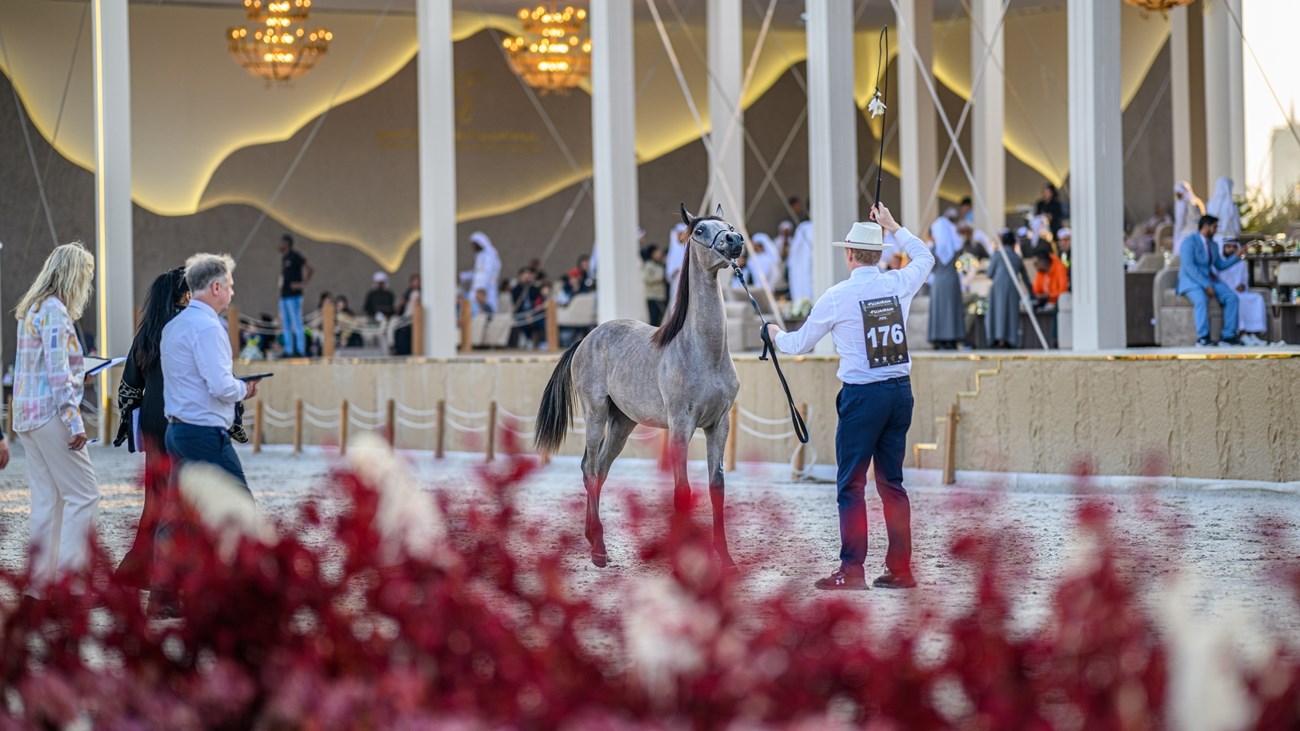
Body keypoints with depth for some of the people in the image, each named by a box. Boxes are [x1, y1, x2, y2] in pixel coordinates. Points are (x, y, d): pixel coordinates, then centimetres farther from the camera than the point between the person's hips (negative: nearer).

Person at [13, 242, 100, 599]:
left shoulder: (32, 309, 16)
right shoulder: (55, 311, -13)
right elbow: (58, 372, -19)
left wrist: (79, 375, 24)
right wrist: (75, 422, -19)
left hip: (28, 416, 9)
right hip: (51, 413, -9)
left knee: (46, 499, 10)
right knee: (83, 493, -5)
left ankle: (41, 579, 10)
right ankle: (67, 575, -8)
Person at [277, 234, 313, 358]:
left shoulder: (295, 257, -8)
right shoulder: (283, 258, 17)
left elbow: (311, 269, -14)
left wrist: (303, 283, -14)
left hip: (293, 296, -9)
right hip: (284, 296, 9)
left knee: (297, 324, -10)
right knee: (286, 326, 9)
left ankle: (300, 351, -11)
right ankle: (288, 351, 12)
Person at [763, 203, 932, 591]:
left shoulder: (837, 297, -8)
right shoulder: (899, 284, 3)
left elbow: (799, 344, 6)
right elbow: (925, 257, 27)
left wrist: (775, 335, 27)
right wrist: (893, 226, 35)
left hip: (863, 395, -5)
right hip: (901, 389, 5)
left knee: (851, 485, -1)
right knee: (892, 482, 10)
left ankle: (852, 570, -4)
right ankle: (900, 569, 9)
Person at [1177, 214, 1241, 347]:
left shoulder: (1213, 245, 16)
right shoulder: (1190, 242, -10)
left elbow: (1221, 265, 21)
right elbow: (1189, 266, -19)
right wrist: (1206, 285, -24)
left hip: (1210, 280, 7)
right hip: (1192, 280, -7)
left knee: (1231, 297, -16)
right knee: (1202, 299, -38)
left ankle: (1228, 336, -16)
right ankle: (1203, 338, -35)